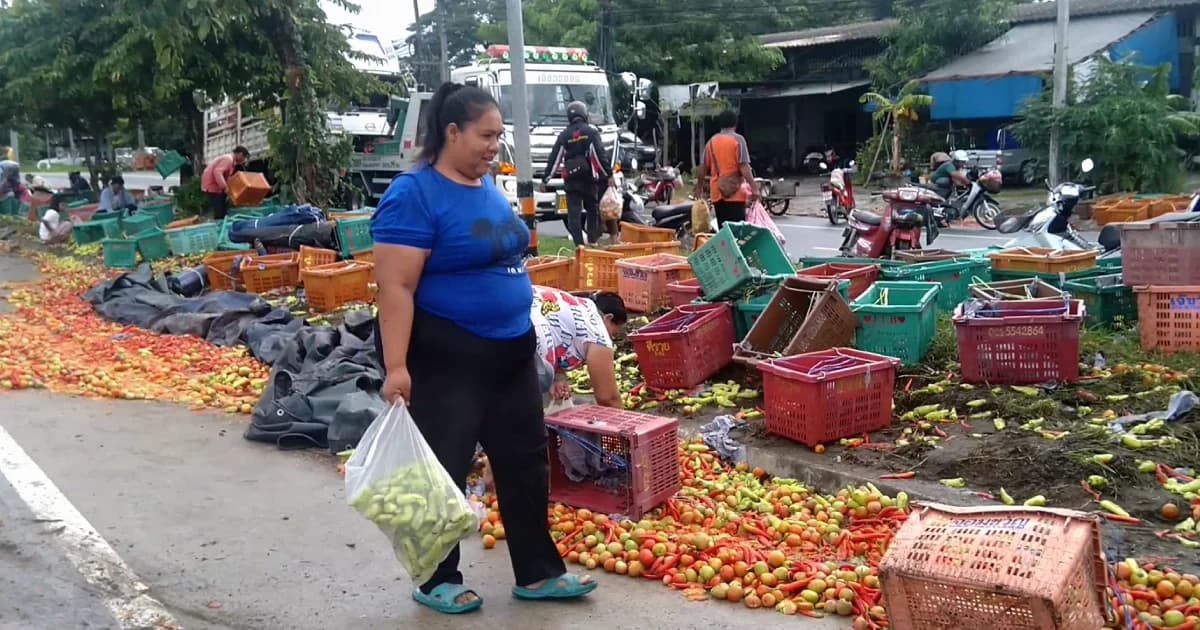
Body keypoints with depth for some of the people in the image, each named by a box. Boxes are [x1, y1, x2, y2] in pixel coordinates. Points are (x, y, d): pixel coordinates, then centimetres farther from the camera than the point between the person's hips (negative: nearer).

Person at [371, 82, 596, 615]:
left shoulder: (488, 186, 9)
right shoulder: (414, 194, -16)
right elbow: (395, 289, -21)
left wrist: (518, 329, 21)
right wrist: (396, 366, -25)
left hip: (509, 350, 8)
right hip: (443, 358, -8)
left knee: (525, 459, 12)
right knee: (443, 470, 5)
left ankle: (538, 572, 26)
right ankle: (437, 581, 24)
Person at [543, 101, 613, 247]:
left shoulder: (564, 135, 5)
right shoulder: (591, 132, -3)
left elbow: (554, 159, 4)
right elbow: (600, 155, -11)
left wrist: (545, 179, 10)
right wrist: (609, 175, -6)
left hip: (571, 180, 1)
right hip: (589, 178, -1)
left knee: (574, 212, 2)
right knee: (593, 209, 16)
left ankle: (579, 243, -6)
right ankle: (592, 240, 14)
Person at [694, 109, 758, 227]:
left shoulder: (711, 141, 11)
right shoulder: (737, 139, -4)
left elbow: (703, 168, 12)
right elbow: (744, 167, -13)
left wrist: (699, 187, 23)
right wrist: (754, 188, -13)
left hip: (717, 193, 5)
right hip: (734, 192, -5)